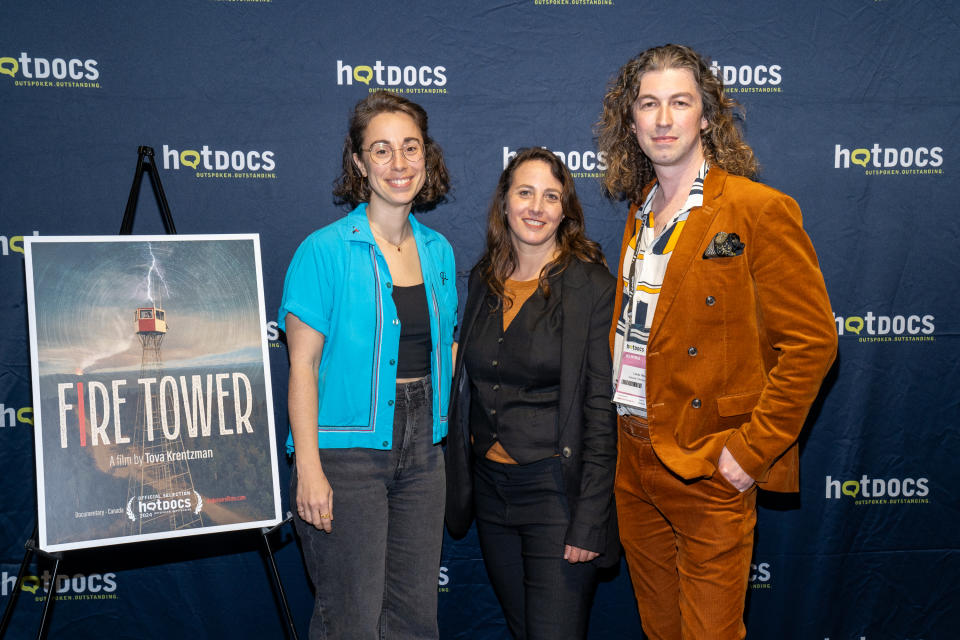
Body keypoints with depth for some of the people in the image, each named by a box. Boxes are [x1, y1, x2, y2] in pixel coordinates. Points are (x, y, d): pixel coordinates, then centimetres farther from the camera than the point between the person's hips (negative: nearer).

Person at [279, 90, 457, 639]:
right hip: (346, 450, -5)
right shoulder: (325, 250, -8)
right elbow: (303, 365, -10)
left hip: (421, 451, 5)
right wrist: (308, 468, -15)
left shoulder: (438, 251, 8)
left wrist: (438, 432, 10)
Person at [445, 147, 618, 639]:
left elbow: (602, 412, -13)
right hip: (490, 488, 6)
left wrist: (589, 521, -16)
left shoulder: (592, 285, -10)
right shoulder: (483, 280, 6)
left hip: (555, 488, -5)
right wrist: (458, 485, 11)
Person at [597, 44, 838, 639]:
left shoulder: (760, 210, -12)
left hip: (710, 471, -6)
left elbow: (812, 342, -15)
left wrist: (752, 450, -16)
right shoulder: (642, 214, 11)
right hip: (634, 457, 7)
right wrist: (624, 424, 10)